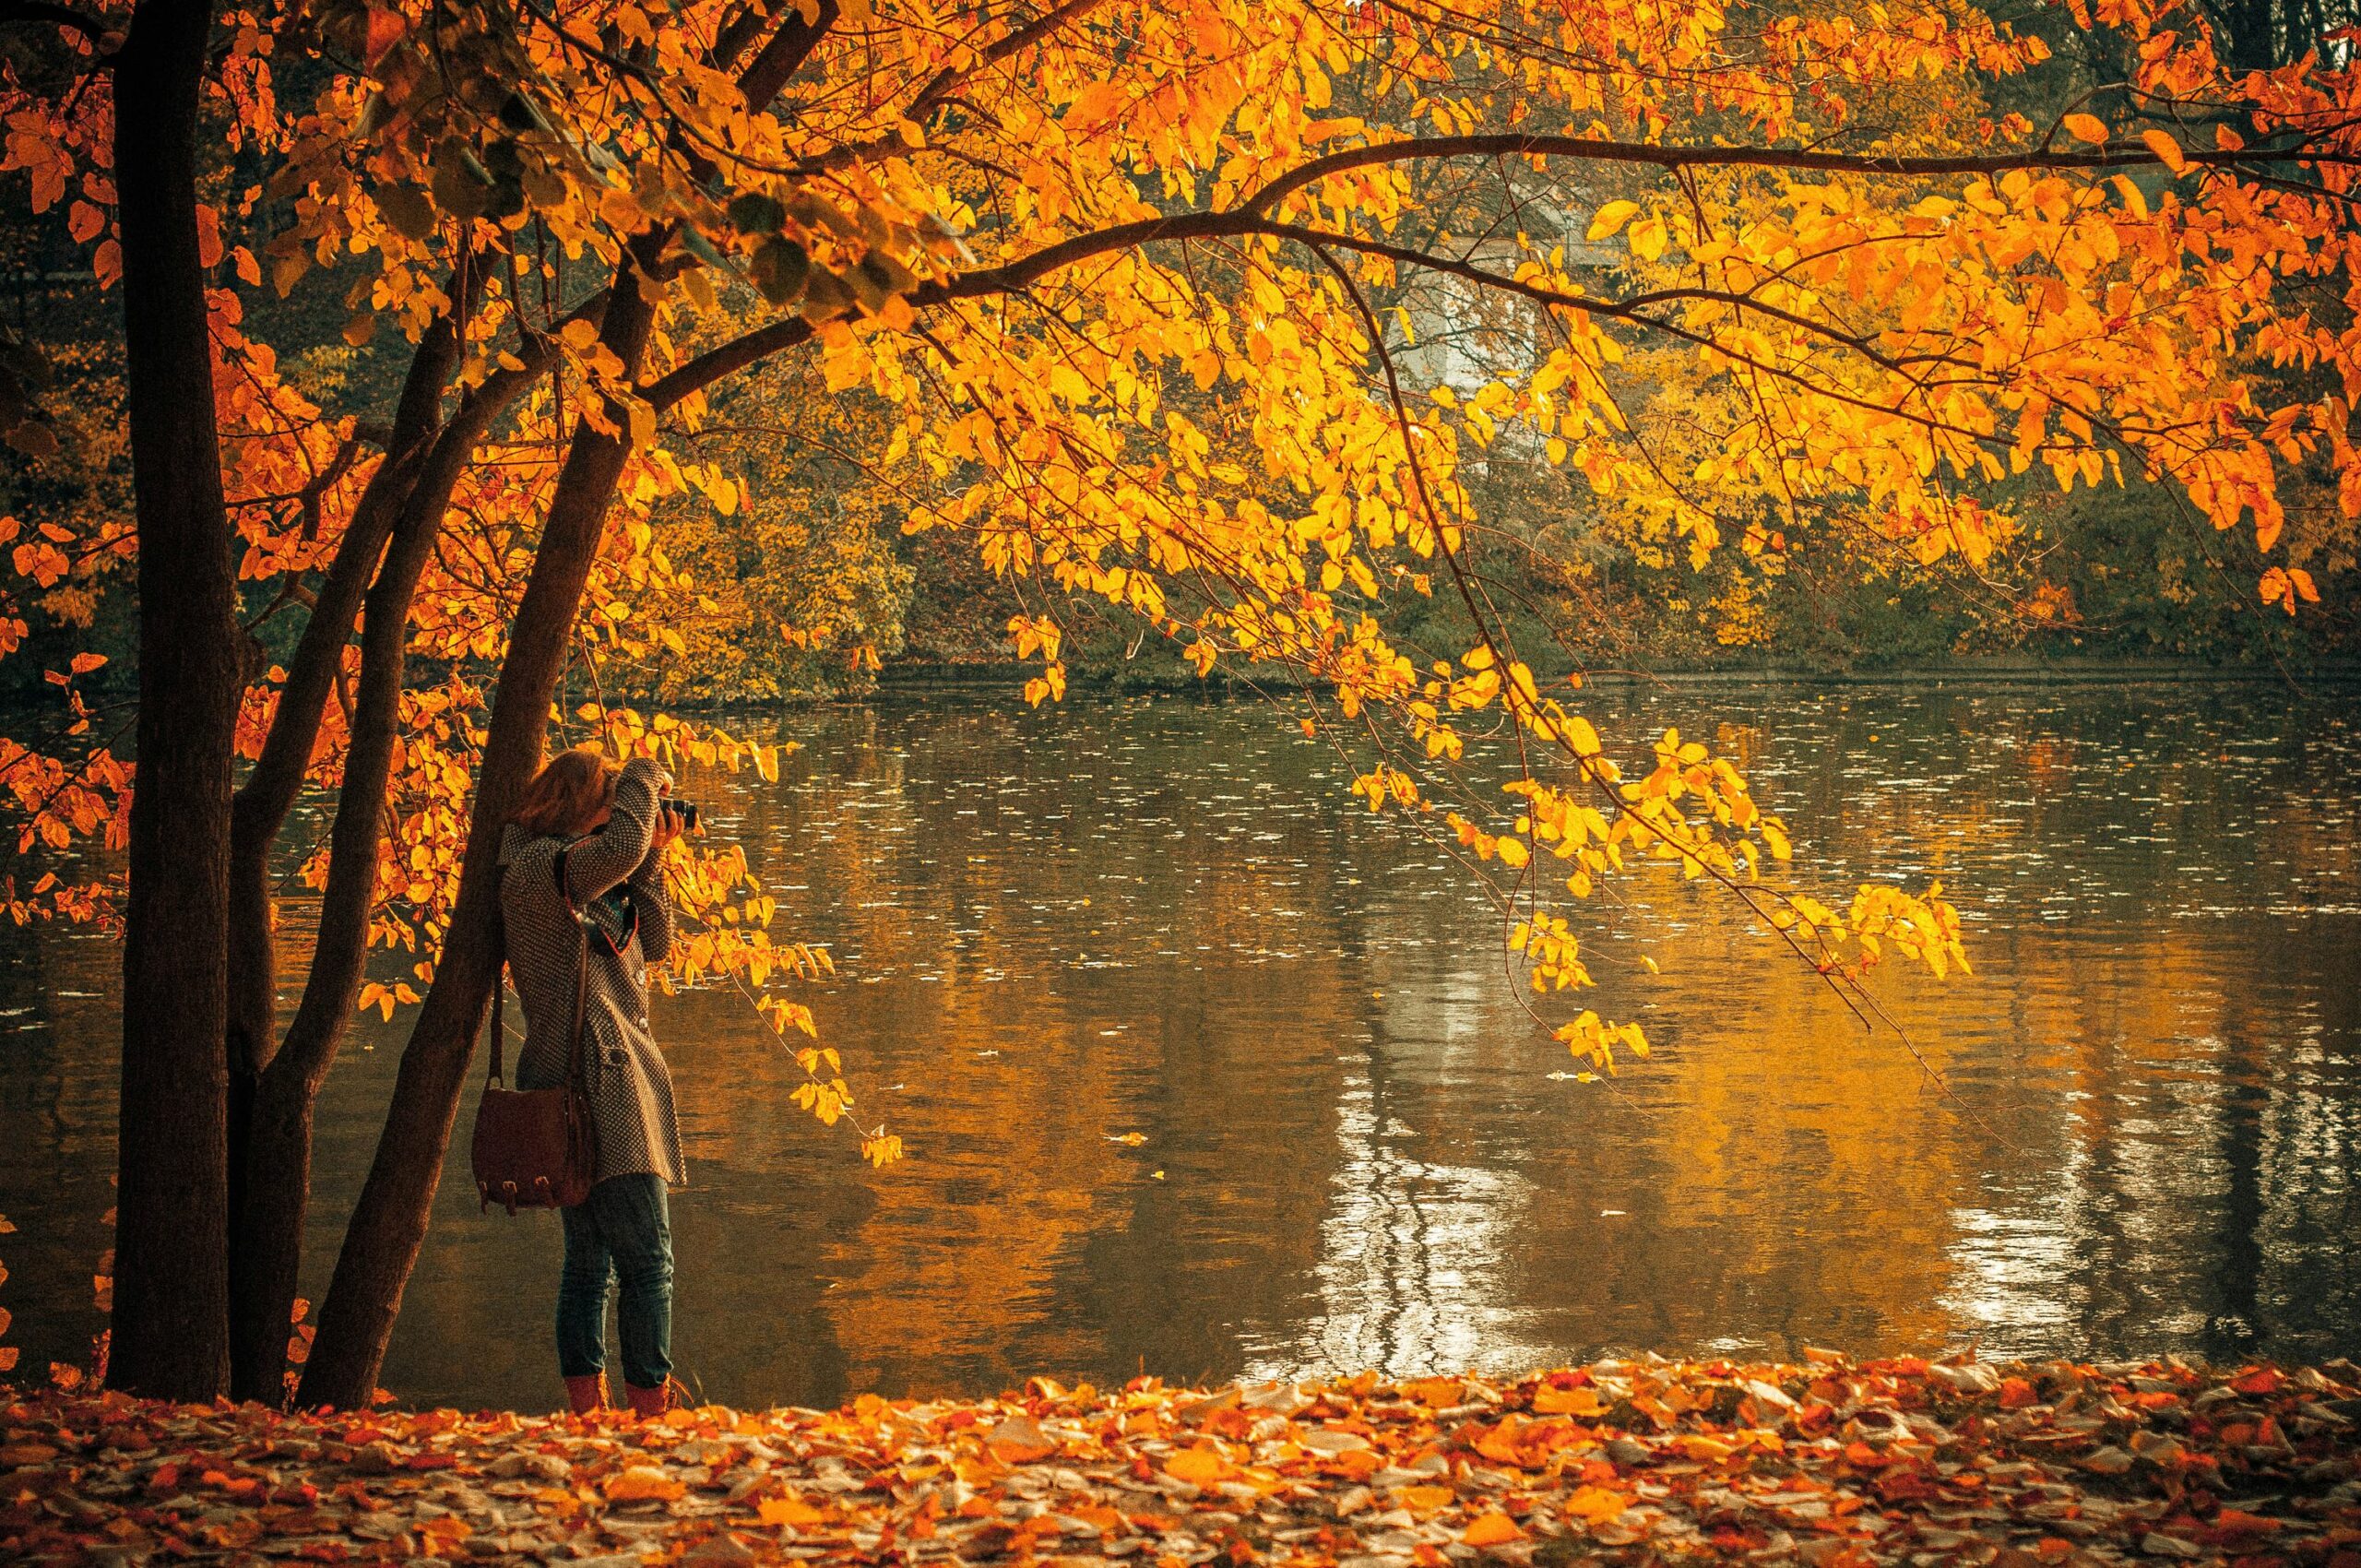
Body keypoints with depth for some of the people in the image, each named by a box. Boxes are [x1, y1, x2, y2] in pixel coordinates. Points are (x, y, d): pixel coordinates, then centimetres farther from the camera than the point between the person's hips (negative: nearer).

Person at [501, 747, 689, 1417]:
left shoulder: (592, 886, 20)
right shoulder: (537, 866, -10)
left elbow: (653, 943, 21)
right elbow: (619, 847, -28)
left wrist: (651, 857, 13)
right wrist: (643, 779, -11)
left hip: (599, 1083, 11)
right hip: (594, 1080, -11)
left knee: (590, 1261, 10)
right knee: (647, 1259, -12)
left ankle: (586, 1410, 12)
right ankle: (651, 1407, -13)